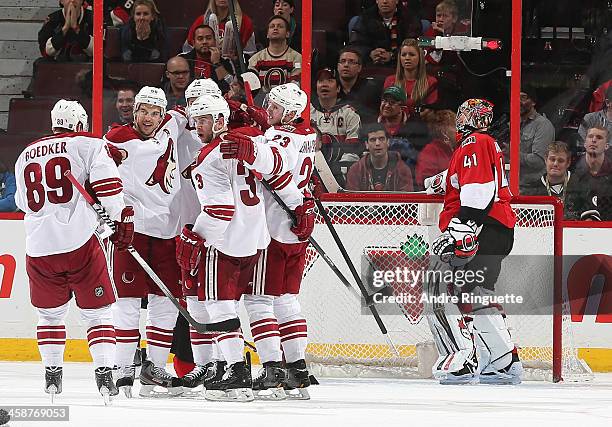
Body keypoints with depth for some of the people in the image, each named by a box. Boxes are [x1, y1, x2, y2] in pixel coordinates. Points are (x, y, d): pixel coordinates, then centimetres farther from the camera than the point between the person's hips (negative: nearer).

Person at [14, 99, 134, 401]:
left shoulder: (26, 155, 18)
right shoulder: (88, 145, 3)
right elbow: (106, 182, -13)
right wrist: (122, 217, -7)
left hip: (39, 248, 4)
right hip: (80, 242, -4)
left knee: (50, 311, 21)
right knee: (97, 311, 6)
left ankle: (52, 373, 18)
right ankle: (104, 373, -5)